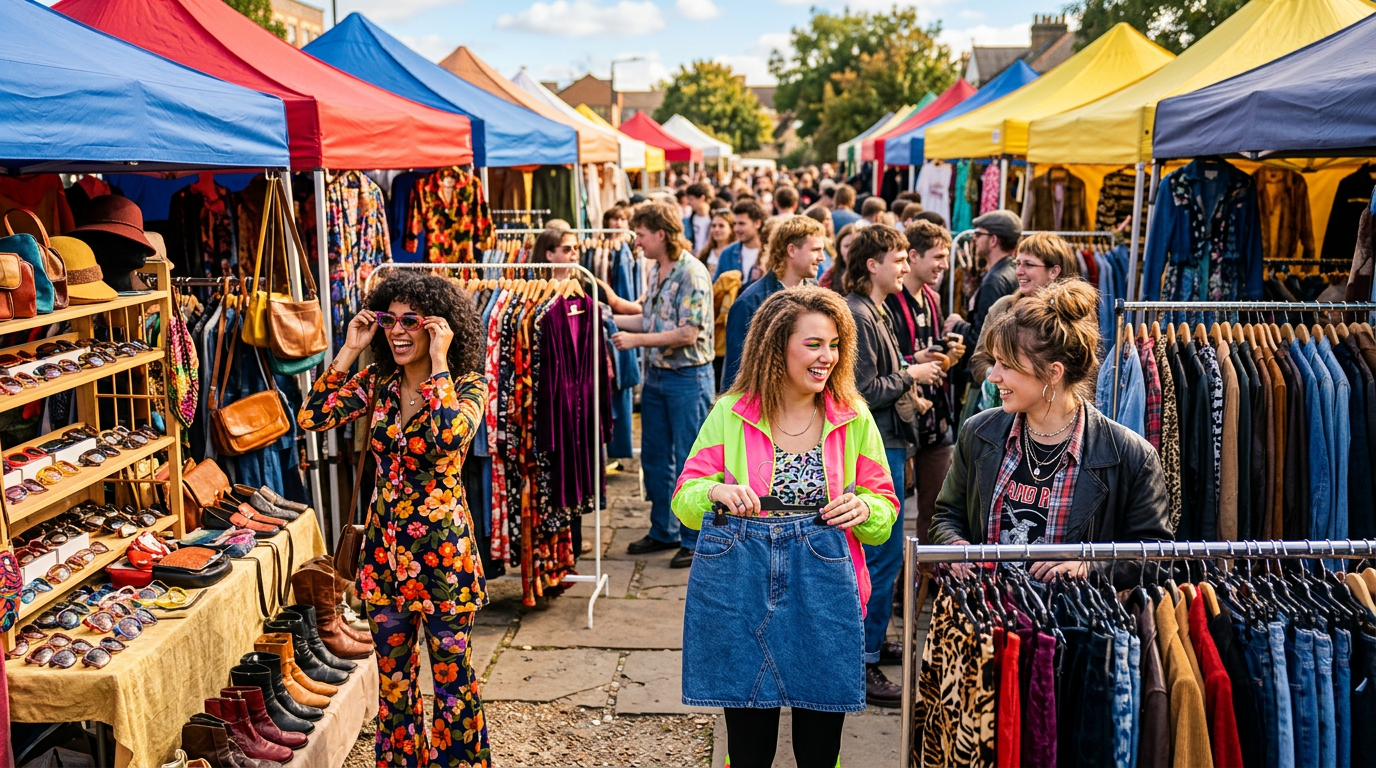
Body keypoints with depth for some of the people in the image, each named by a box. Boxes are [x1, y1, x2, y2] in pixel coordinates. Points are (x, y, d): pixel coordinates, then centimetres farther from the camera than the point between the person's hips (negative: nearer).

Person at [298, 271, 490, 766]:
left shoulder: (468, 386, -9)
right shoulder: (377, 383, 4)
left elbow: (450, 435, -31)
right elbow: (311, 417, -9)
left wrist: (438, 361, -24)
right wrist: (349, 350, -8)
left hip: (443, 549, -5)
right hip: (385, 547, 5)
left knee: (451, 674, 6)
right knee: (393, 674, 16)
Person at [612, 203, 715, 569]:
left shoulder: (692, 273, -17)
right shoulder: (656, 270, 10)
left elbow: (688, 333, -22)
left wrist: (636, 340, -19)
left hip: (688, 377, -9)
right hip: (656, 375, 9)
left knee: (689, 461, 1)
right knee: (655, 457, 15)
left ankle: (694, 539, 13)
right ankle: (664, 530, 30)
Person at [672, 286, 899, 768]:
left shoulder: (854, 420, 1)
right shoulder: (730, 413, -1)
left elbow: (885, 512, 6)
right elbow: (684, 501, 2)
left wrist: (864, 508, -16)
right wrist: (716, 492, -19)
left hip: (823, 589, 1)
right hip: (741, 590, 0)